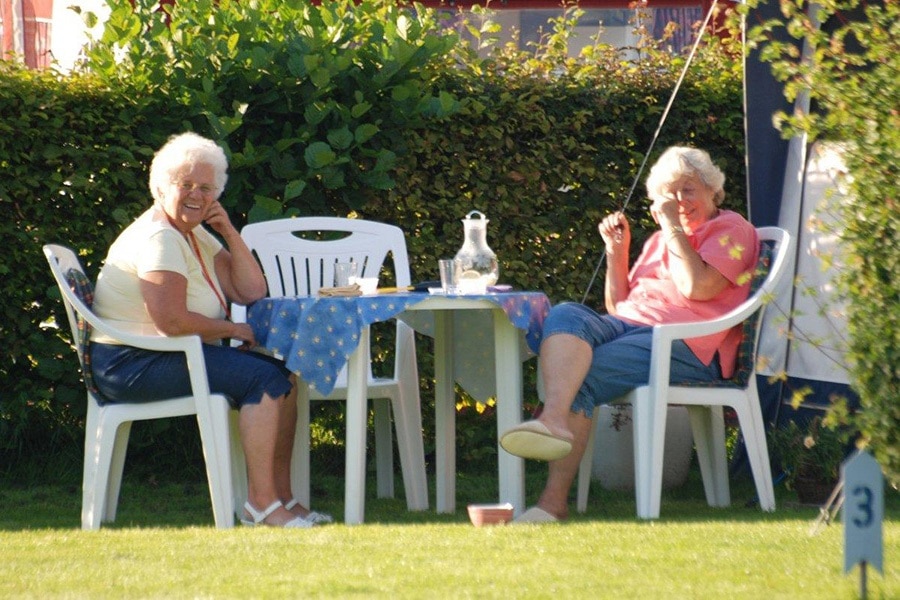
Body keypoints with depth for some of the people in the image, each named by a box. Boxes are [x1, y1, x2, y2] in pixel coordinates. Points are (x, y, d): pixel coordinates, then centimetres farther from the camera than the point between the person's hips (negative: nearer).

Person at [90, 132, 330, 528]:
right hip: (133, 365, -10)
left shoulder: (194, 235, 16)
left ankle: (281, 496, 3)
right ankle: (261, 503, -22)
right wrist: (233, 330, -11)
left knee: (285, 376, 4)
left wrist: (229, 232, 1)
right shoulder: (158, 238, -16)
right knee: (263, 377, -21)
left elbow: (252, 292, 11)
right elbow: (171, 321, -26)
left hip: (172, 357, 10)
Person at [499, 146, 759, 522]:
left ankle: (555, 500, -36)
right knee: (565, 315, -26)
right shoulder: (661, 240, 32)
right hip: (628, 328, 7)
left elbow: (697, 288, -11)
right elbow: (617, 306, 27)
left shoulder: (730, 229, 9)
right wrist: (617, 250, 16)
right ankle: (554, 418, -51)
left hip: (685, 347, -7)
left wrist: (673, 227, -2)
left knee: (580, 378, -28)